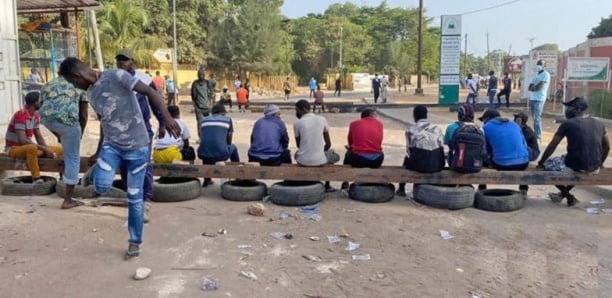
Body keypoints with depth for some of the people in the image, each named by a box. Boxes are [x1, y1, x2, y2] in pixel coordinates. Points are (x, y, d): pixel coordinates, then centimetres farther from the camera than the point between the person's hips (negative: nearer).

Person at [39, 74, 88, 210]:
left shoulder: (47, 85, 29)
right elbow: (83, 115, 16)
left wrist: (58, 135, 35)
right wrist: (79, 134, 28)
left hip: (46, 119, 4)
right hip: (67, 120, -4)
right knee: (73, 158, 10)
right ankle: (67, 200, 14)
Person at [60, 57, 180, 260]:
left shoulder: (116, 76, -12)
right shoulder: (92, 94, 10)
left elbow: (150, 92, -18)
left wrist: (166, 116, -32)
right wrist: (98, 152, 30)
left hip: (137, 147, -5)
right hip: (111, 145, 5)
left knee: (134, 197, 2)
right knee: (101, 186, -22)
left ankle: (135, 242, 18)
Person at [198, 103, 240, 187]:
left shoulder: (204, 120, 19)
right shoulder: (228, 119, 14)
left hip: (203, 154, 3)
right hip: (221, 154, -2)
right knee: (233, 147, 32)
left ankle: (207, 180, 43)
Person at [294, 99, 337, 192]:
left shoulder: (297, 123, -6)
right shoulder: (322, 119, 0)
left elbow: (298, 145, 10)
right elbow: (328, 144, 8)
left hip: (303, 161, 0)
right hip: (320, 161, 1)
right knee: (331, 154, 35)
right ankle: (327, 186, 38)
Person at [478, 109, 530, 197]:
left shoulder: (486, 127, 6)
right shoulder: (514, 124, 19)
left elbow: (486, 149, 11)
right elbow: (524, 145, 24)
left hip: (502, 165, -4)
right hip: (523, 164, 4)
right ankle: (524, 191, 37)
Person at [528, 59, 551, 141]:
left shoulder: (546, 74, -6)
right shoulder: (536, 74, 19)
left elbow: (539, 87, -16)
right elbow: (529, 88, 11)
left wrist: (533, 87, 2)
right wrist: (535, 87, -8)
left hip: (539, 99, -8)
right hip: (532, 99, 8)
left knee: (537, 118, -11)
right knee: (534, 118, 12)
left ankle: (538, 137, -10)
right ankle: (535, 135, 18)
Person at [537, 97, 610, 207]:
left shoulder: (568, 123, -6)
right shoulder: (598, 124, 9)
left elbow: (552, 146, -1)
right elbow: (607, 147, 21)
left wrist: (541, 163, 13)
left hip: (575, 166, -6)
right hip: (594, 169, 6)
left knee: (548, 164, 19)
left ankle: (569, 197, 17)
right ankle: (564, 193, 38)